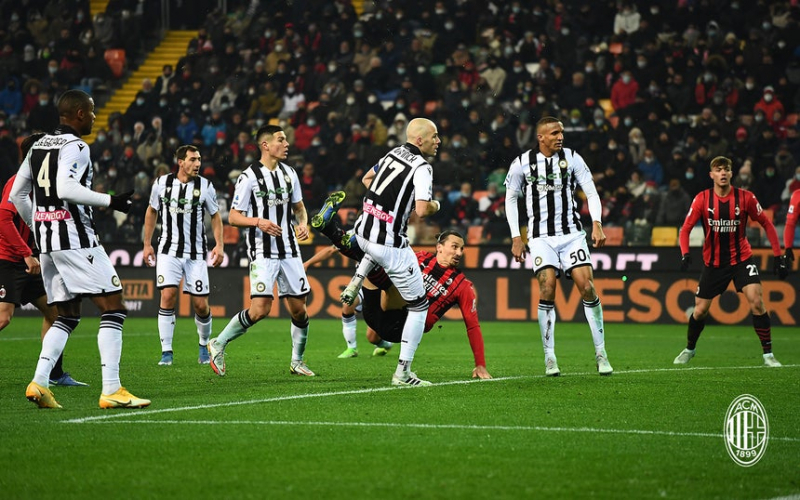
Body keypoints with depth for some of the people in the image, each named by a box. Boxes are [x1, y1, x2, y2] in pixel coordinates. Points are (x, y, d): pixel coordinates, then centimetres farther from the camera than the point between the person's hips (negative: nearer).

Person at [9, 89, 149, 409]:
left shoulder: (39, 146, 16)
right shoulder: (75, 147, -10)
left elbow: (16, 195, 20)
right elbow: (66, 189, -26)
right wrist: (109, 201, -20)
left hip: (46, 238, 9)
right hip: (75, 238, -9)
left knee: (67, 316, 16)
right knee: (113, 308, -5)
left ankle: (39, 383, 2)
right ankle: (111, 390, -12)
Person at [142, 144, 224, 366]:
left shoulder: (205, 186, 0)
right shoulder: (162, 183, 2)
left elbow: (215, 216, 10)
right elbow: (151, 211, 15)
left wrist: (219, 245, -2)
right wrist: (147, 244, 13)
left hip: (196, 252, 0)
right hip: (169, 250, 0)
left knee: (201, 304, -1)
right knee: (168, 296, -15)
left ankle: (204, 345, 25)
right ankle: (166, 351, -8)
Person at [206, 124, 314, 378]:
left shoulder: (289, 173, 10)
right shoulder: (249, 177, -9)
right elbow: (233, 216, -7)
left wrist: (303, 223, 2)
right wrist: (257, 221, -24)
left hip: (289, 250, 6)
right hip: (263, 252, -6)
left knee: (299, 308, 5)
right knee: (260, 309, -16)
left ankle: (297, 361, 23)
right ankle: (218, 344, 2)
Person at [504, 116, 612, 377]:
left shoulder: (572, 158, 2)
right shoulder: (522, 163, 0)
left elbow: (591, 192, 4)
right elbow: (510, 199, 10)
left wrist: (597, 224, -10)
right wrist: (516, 238, 5)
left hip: (572, 233, 1)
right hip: (541, 236, -1)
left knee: (587, 285, -9)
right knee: (547, 289, -14)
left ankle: (601, 352, -1)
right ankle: (549, 357, -5)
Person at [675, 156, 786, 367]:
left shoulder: (745, 197, -10)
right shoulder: (702, 199, -9)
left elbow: (766, 224, -1)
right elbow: (686, 228, -5)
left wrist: (778, 256, -4)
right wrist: (685, 253, -23)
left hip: (741, 257, -1)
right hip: (713, 261, 1)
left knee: (757, 301, -19)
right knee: (700, 310, 5)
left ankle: (768, 354, -9)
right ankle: (689, 350, 32)